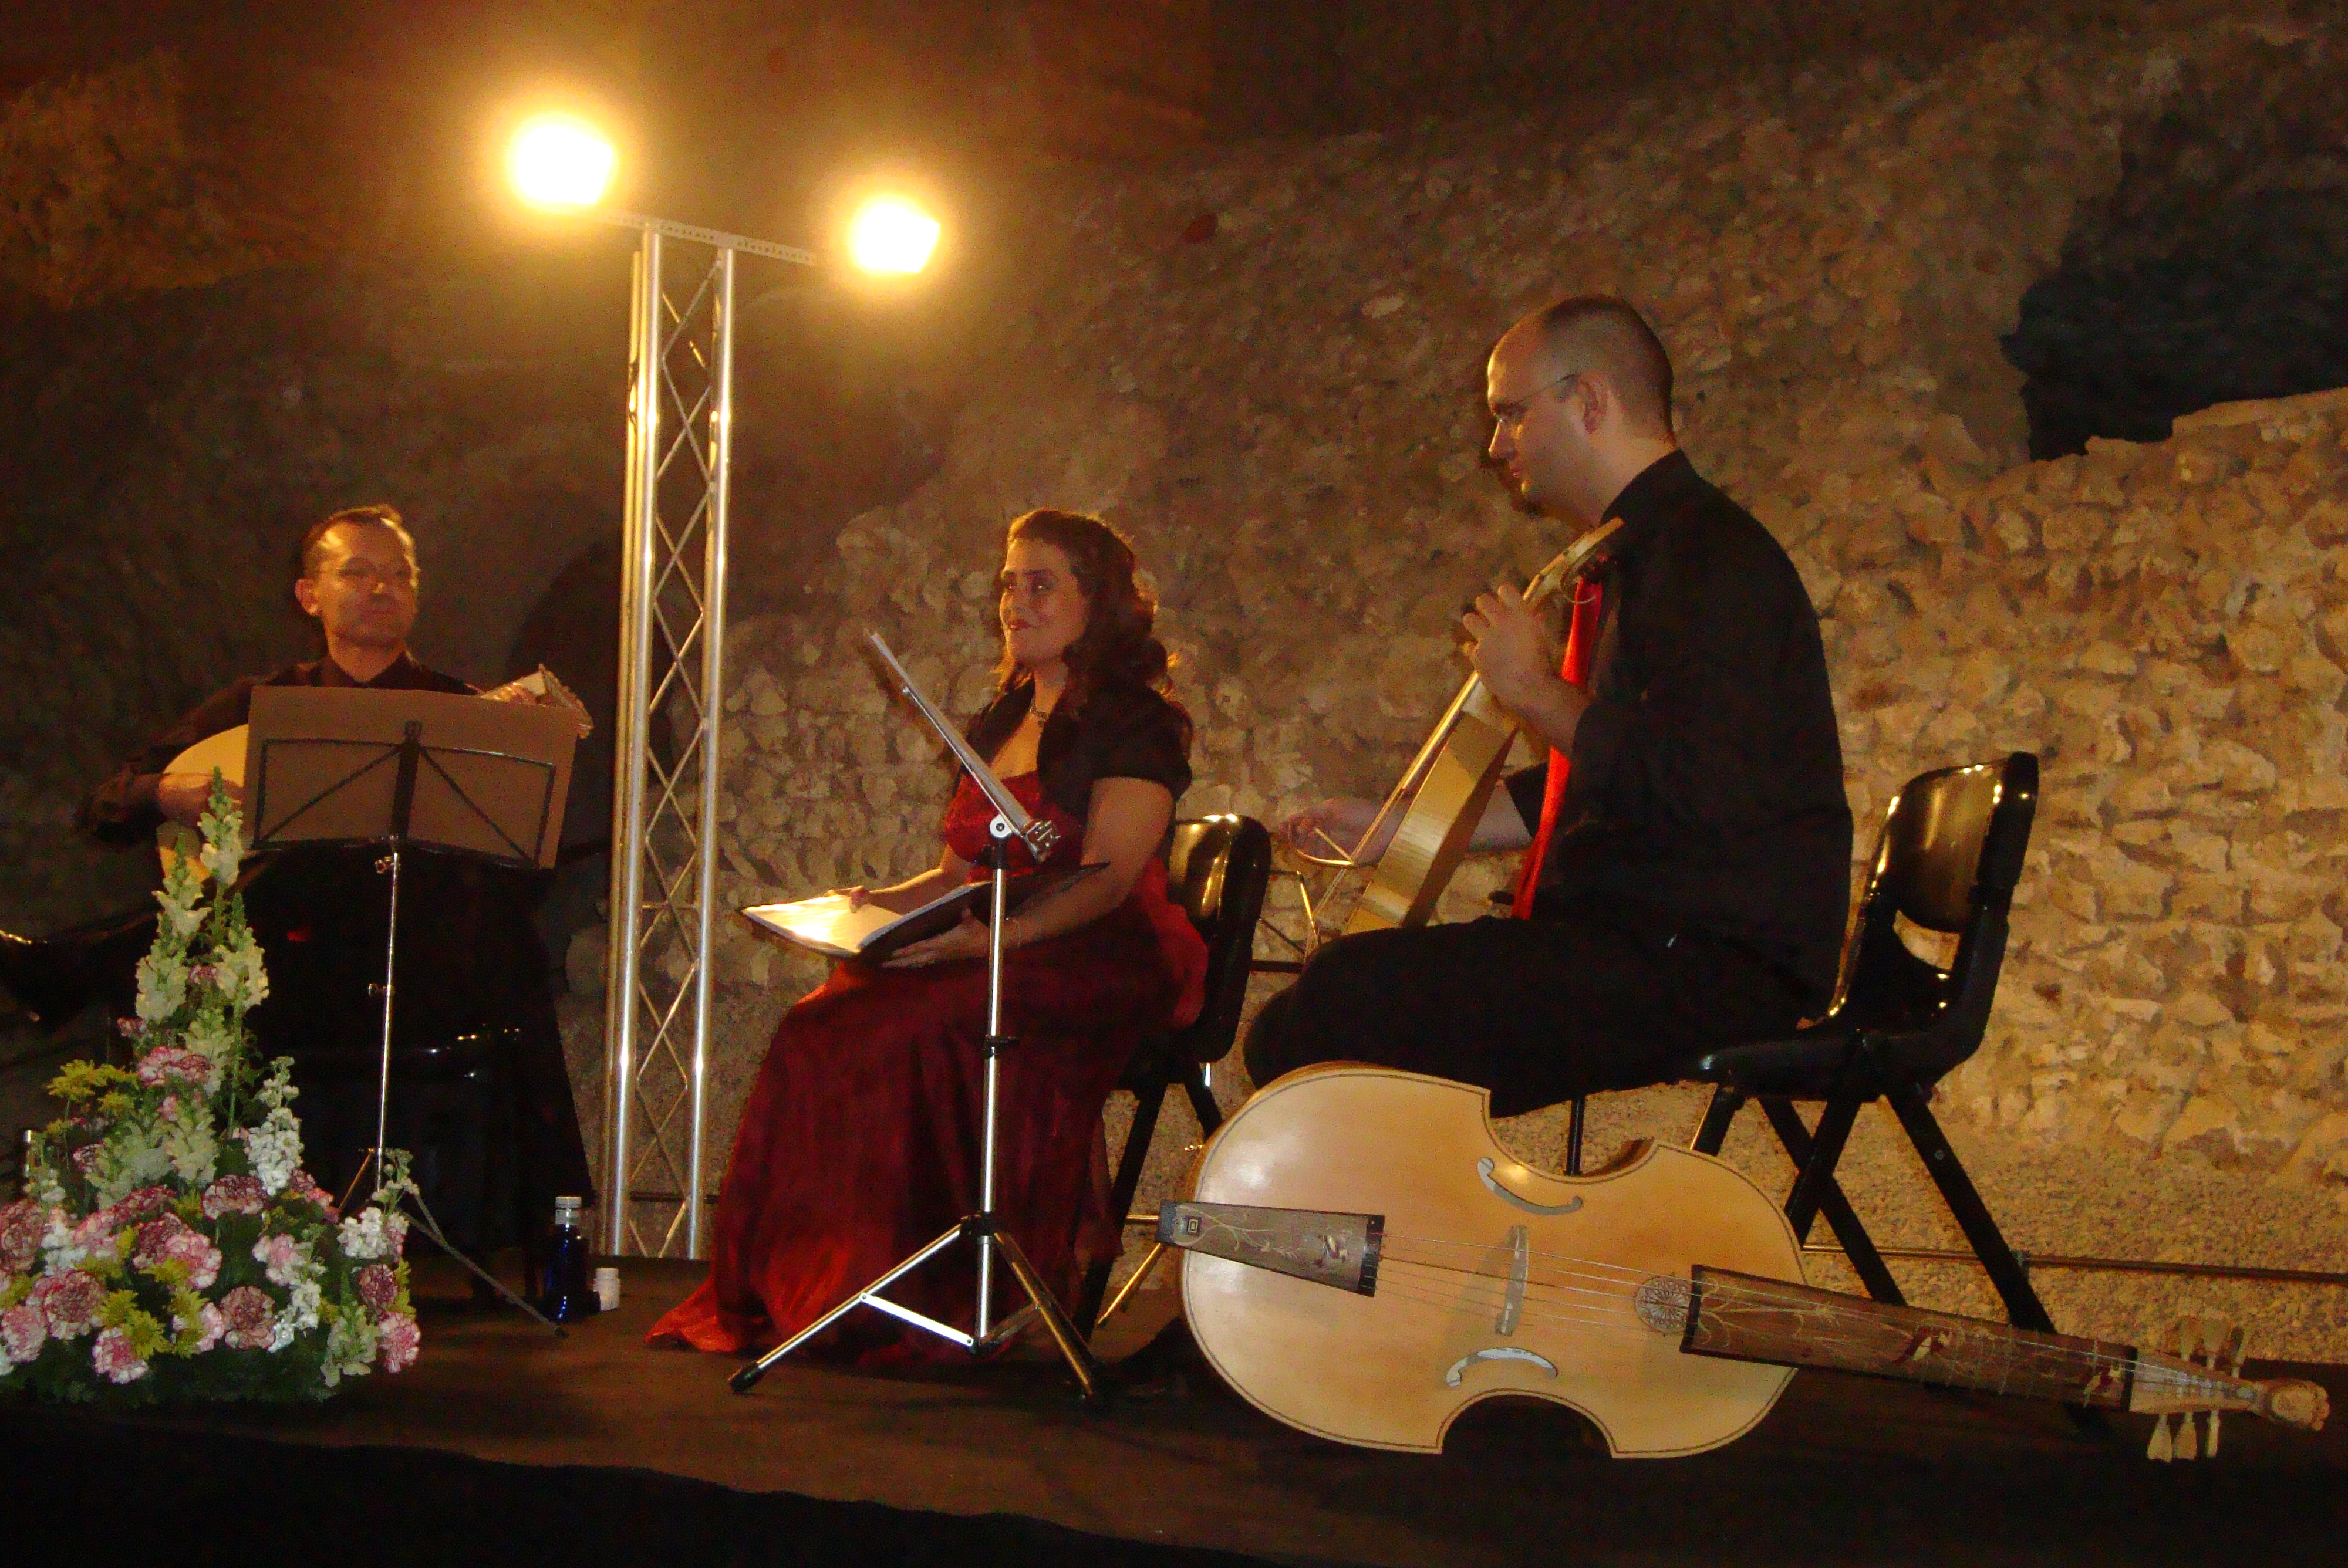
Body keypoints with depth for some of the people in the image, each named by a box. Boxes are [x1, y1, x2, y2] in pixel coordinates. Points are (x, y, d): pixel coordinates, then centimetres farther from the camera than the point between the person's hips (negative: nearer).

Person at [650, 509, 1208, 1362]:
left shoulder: (1137, 723, -2)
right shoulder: (997, 724, 23)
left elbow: (1107, 881, -17)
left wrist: (990, 937, -33)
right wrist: (878, 904, 3)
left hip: (1107, 966, -7)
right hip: (998, 958, 7)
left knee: (920, 1029, -35)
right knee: (820, 1026, -21)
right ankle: (795, 1284, -22)